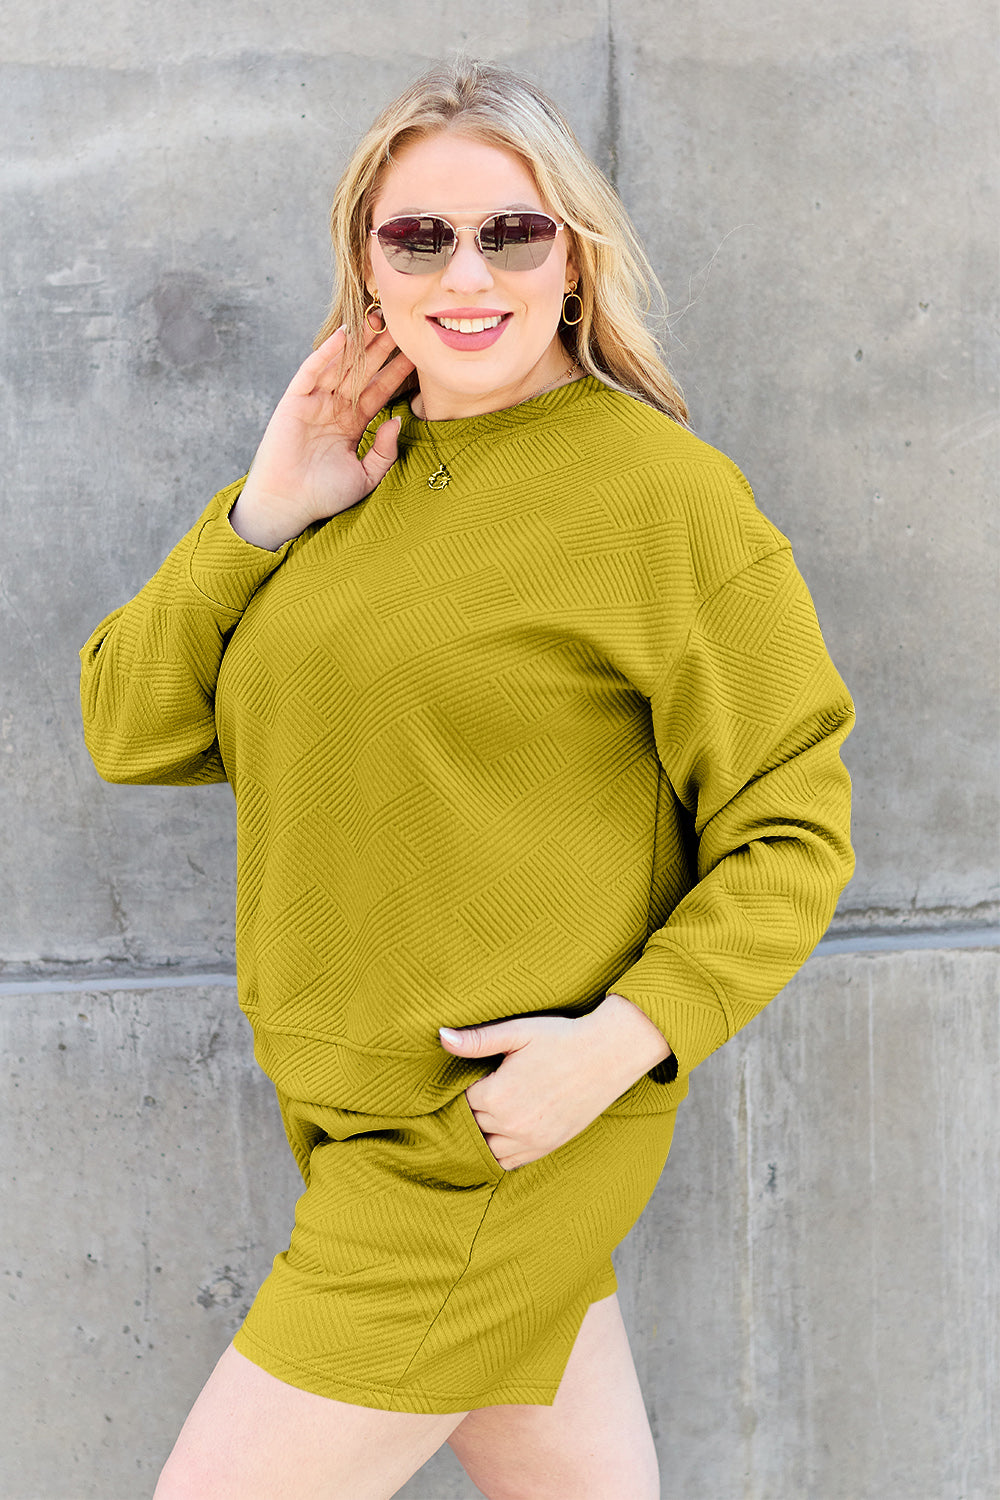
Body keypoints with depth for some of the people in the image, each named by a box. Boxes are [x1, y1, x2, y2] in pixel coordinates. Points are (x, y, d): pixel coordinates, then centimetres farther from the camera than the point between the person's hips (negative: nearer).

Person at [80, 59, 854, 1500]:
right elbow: (129, 727, 5)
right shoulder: (351, 481, 8)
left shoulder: (664, 491, -12)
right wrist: (263, 515, -6)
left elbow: (791, 831, -10)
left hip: (493, 1132, -6)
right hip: (359, 1109, 6)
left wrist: (629, 1034, -22)